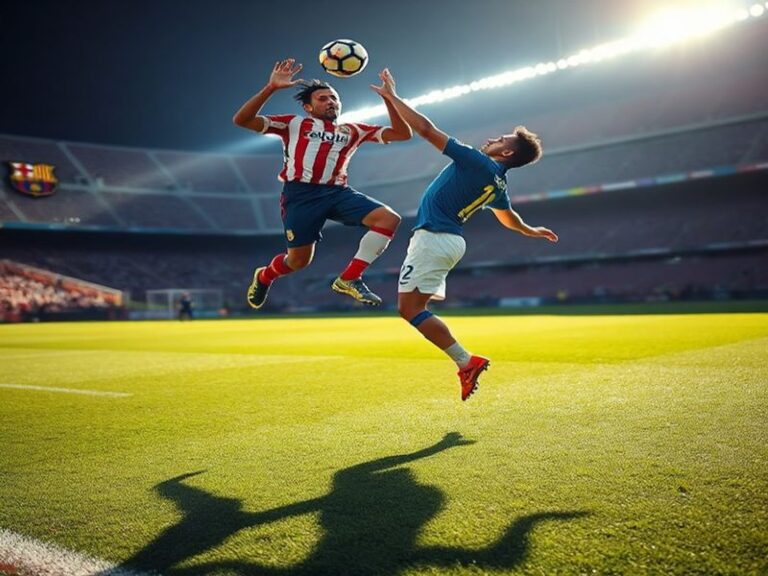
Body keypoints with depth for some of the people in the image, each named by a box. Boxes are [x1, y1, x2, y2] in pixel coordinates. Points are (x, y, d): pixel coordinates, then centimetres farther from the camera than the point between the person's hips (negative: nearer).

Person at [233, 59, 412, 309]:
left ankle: (349, 279, -11)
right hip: (301, 194, -3)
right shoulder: (294, 123, 12)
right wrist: (271, 88, -6)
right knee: (299, 260, -2)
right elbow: (242, 120, 3)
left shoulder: (353, 130, 21)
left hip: (338, 192, 4)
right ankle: (264, 276, 35)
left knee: (389, 218, -17)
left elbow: (402, 133, 16)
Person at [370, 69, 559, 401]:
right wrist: (533, 232, 55)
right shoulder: (498, 183, 13)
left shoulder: (477, 162, -11)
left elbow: (425, 129, -13)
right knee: (417, 306, 16)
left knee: (409, 307, -10)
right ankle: (466, 362, 11)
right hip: (451, 241, 9)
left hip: (433, 237, -9)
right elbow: (510, 219, 33)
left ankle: (466, 361, -11)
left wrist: (391, 96, -4)